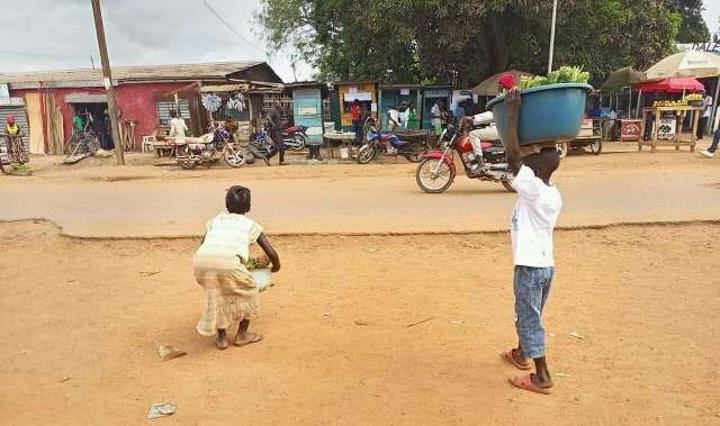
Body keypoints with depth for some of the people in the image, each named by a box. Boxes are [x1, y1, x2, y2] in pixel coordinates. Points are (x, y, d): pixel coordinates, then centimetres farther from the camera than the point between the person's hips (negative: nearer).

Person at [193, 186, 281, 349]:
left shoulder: (215, 220, 32)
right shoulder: (250, 224, 24)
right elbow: (271, 253, 20)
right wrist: (276, 266, 43)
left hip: (200, 261, 4)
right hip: (227, 262, -4)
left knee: (217, 293, 31)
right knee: (248, 291, 24)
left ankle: (221, 337, 34)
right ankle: (241, 335, 28)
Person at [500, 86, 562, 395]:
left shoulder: (533, 189, -20)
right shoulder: (553, 193, 4)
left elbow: (512, 155, -25)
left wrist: (513, 113, -20)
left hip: (530, 266, -9)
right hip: (545, 264, 9)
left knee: (529, 319, 3)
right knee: (530, 316, 24)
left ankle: (542, 377, 13)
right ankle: (521, 353, 44)